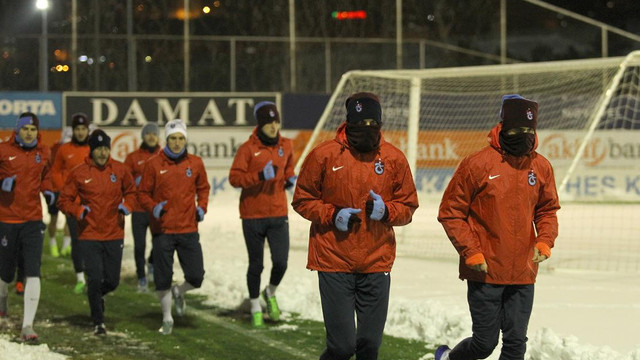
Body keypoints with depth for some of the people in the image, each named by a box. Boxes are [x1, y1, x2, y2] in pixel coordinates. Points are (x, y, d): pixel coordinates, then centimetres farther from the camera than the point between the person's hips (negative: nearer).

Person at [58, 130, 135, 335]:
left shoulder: (120, 170, 2)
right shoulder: (78, 173, -4)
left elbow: (131, 192, 17)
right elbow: (64, 200, 2)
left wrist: (127, 205, -4)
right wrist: (78, 211, -17)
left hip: (114, 235, 2)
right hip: (89, 235, -2)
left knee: (112, 280, 6)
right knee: (95, 279, -8)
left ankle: (97, 295, 41)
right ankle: (98, 322, 8)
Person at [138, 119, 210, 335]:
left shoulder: (195, 163, 4)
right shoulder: (154, 164, -3)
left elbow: (203, 188, 19)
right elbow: (143, 193, 3)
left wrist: (201, 207, 1)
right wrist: (153, 207, -16)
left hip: (189, 230, 2)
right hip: (162, 230, -2)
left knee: (196, 277, -1)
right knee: (163, 279, 3)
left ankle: (179, 293, 33)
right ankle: (167, 318, 22)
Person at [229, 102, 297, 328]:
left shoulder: (286, 145, 5)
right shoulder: (248, 148, -8)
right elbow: (234, 178, -14)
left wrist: (290, 179, 4)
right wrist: (260, 176, -25)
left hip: (278, 214, 3)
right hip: (253, 215, -3)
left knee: (281, 262, -7)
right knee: (256, 264, 8)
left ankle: (271, 293, 25)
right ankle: (255, 307, 26)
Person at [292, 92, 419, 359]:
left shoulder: (394, 158, 2)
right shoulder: (324, 155, -4)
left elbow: (408, 207, 10)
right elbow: (302, 200, 5)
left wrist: (386, 210, -10)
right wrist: (332, 215, -11)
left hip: (377, 264, 2)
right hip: (334, 262, -2)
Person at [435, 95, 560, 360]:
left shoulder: (541, 167, 4)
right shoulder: (477, 164, -10)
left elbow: (547, 210, 16)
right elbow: (450, 213, -5)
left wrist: (544, 241, -3)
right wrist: (471, 253, -12)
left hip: (523, 274, 4)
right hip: (485, 273, -4)